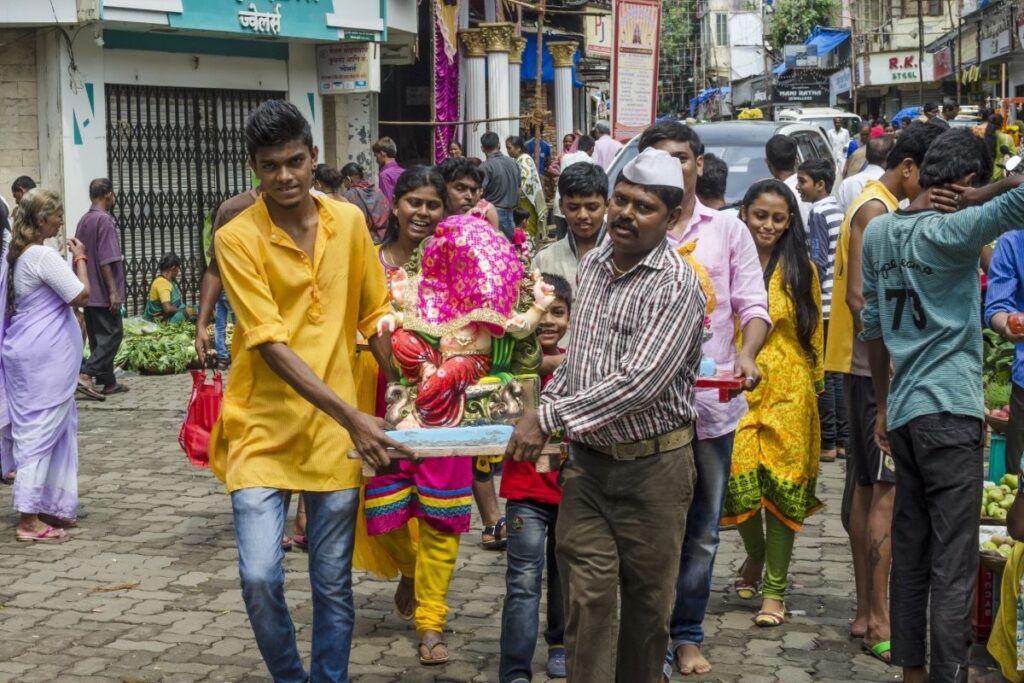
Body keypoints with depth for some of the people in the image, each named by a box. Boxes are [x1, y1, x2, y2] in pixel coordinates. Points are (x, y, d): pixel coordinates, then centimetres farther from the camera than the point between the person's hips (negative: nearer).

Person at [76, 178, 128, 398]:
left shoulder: (84, 220, 12)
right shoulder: (104, 220, -14)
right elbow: (106, 260, -20)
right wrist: (113, 291, -20)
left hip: (89, 291, 9)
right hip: (103, 291, -9)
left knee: (99, 337, 11)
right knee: (112, 334, -6)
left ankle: (108, 382, 14)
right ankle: (86, 374, -17)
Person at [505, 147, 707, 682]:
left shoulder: (678, 285, -14)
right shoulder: (592, 265, 8)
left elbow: (641, 381, -24)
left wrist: (550, 417, -22)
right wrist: (545, 409, 13)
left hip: (653, 466, -5)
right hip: (587, 460, 5)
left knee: (647, 600, 8)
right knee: (587, 597, 0)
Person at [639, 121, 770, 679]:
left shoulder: (728, 230, 9)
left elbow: (753, 306, 4)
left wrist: (746, 355, -16)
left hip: (712, 400, 2)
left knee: (701, 532, 11)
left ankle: (686, 634, 24)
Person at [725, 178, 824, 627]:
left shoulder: (800, 270, 6)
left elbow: (813, 333, 10)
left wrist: (816, 385, 7)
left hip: (788, 391, 0)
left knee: (783, 485, -1)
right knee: (740, 482, -3)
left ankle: (775, 588, 10)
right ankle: (755, 556, 29)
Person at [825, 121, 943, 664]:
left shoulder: (880, 207, 17)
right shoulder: (877, 209, -13)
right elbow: (859, 295, -21)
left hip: (870, 368, 11)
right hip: (876, 368, -11)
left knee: (867, 488, 12)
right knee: (887, 492, -9)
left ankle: (865, 614, 19)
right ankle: (879, 623, -6)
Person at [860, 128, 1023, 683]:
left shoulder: (879, 232, 10)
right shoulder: (951, 231, -11)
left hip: (903, 409, 7)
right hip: (950, 409, -7)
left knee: (910, 553, 13)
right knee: (954, 566, -5)